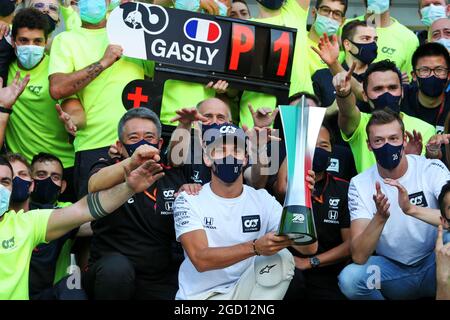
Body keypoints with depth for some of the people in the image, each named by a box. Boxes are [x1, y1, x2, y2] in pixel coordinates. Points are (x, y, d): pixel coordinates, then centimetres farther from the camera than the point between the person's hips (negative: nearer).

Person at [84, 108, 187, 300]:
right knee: (117, 267, -35)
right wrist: (131, 163, -42)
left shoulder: (173, 175, 11)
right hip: (108, 275, -2)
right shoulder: (108, 168, 3)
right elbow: (95, 186, -23)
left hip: (162, 282, 2)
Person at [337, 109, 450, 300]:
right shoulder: (360, 184, -9)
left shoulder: (432, 169, -11)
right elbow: (358, 256, -17)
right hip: (392, 270, 1)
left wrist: (412, 209, -41)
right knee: (348, 278, -28)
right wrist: (380, 217, -34)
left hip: (434, 266, -1)